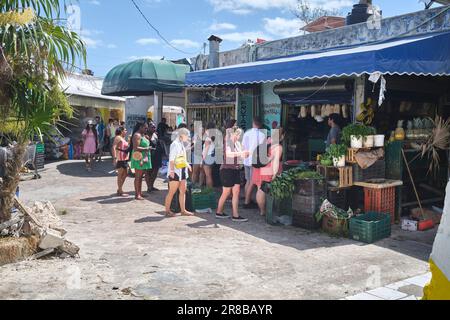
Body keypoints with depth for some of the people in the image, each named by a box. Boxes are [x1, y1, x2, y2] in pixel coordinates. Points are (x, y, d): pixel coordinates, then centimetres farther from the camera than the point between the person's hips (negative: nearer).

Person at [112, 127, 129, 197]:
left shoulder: (123, 138, 19)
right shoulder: (118, 137, -10)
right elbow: (113, 148, -20)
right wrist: (114, 158, -28)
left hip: (125, 158, 10)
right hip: (120, 159, -10)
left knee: (125, 174, 13)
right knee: (120, 174, -3)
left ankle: (119, 189, 23)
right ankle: (120, 191, 3)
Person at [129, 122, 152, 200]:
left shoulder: (143, 135, 17)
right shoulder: (137, 135, -12)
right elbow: (136, 148, -21)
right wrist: (146, 149, -18)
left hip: (144, 158, 10)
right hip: (139, 158, -9)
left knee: (141, 176, 12)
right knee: (138, 177, -6)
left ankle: (140, 193, 17)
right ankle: (137, 195, -4)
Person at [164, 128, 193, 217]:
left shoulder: (182, 144, 15)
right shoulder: (175, 144, -12)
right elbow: (172, 159, -18)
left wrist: (187, 164, 12)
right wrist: (172, 170, -23)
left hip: (182, 171, 9)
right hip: (175, 172, -9)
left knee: (183, 191, 8)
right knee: (172, 192, -3)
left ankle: (183, 210, 12)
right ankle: (167, 210, 4)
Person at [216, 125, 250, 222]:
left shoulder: (238, 144, 13)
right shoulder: (227, 142, -9)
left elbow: (240, 157, 15)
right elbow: (228, 154, -27)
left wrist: (245, 155, -6)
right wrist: (240, 153, -34)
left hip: (236, 170, 7)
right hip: (227, 169, -7)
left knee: (236, 191, 1)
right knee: (226, 192, 1)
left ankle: (235, 215, 4)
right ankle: (219, 212, 17)